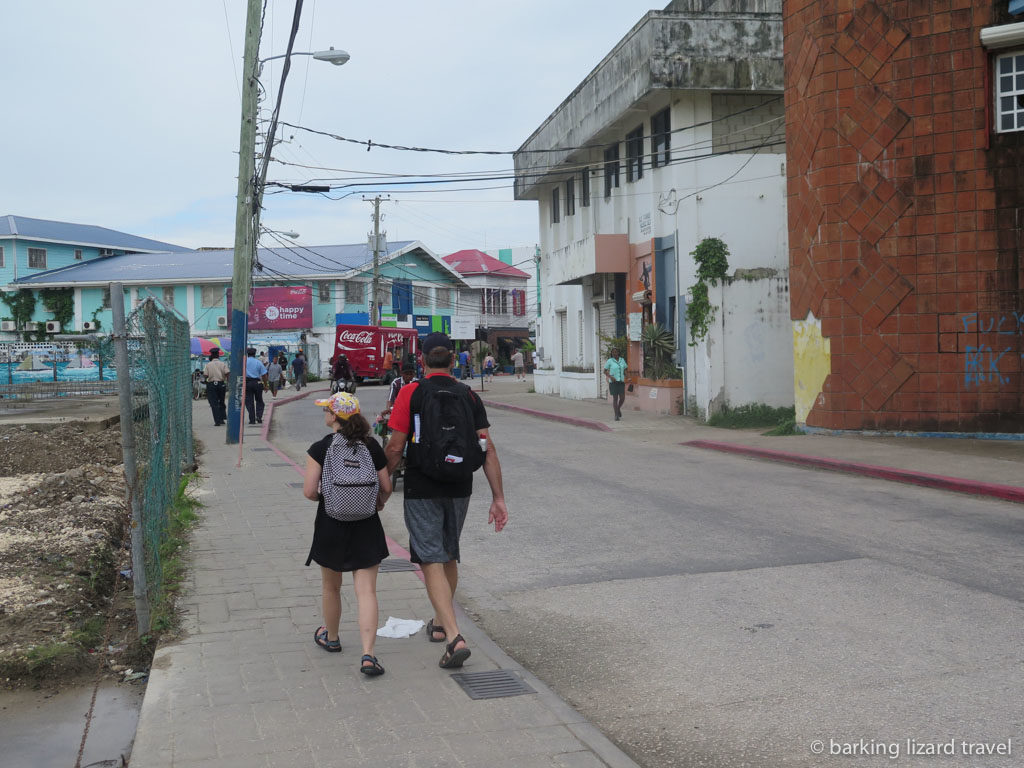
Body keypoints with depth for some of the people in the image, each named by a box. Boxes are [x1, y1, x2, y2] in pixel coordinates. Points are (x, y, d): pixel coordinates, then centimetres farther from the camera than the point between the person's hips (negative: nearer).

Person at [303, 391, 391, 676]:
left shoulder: (320, 449, -11)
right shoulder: (372, 446, -3)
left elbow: (309, 492, -14)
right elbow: (386, 487, 2)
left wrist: (322, 497, 8)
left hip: (331, 524, -1)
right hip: (366, 525, 1)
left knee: (331, 587, 21)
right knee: (366, 590, -1)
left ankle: (331, 637, 41)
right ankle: (368, 655, -11)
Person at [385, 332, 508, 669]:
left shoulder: (411, 392, -8)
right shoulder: (469, 395, 2)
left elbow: (395, 447, -10)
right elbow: (488, 449, -2)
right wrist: (498, 498, 1)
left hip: (422, 490, -4)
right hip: (459, 489, 4)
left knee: (432, 562, -3)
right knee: (449, 556, 21)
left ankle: (455, 637, -16)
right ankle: (440, 624, 37)